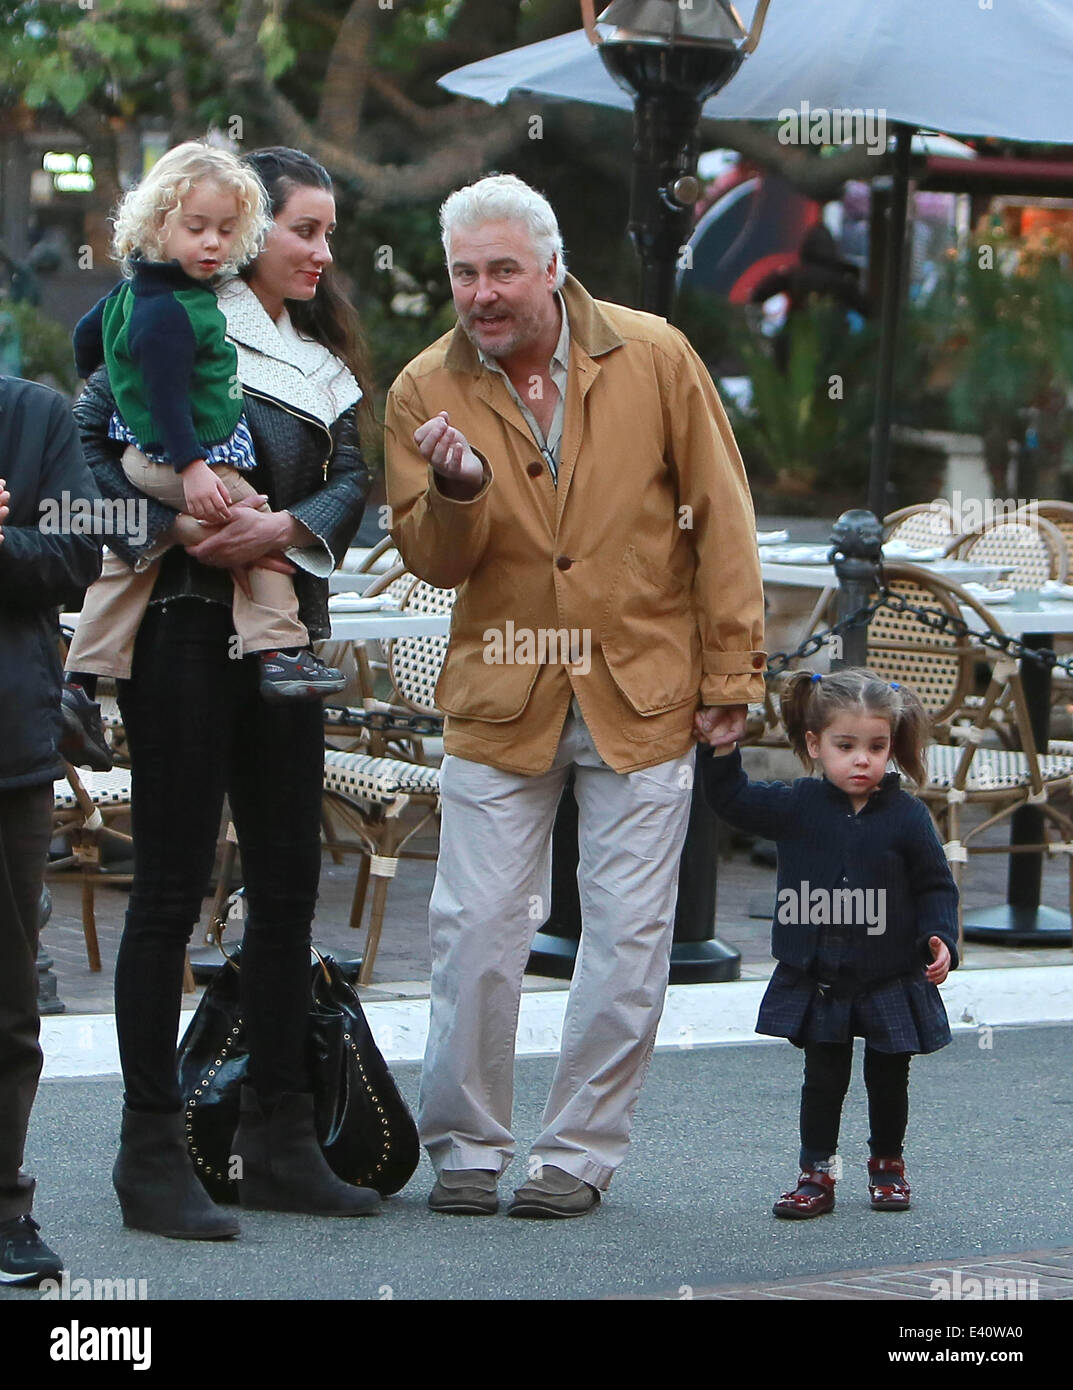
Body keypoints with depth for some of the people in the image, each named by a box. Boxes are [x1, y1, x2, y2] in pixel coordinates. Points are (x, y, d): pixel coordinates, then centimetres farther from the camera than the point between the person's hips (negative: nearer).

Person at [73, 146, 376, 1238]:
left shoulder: (320, 356, 17)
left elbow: (351, 476, 7)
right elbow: (91, 442, -11)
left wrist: (288, 525, -12)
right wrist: (175, 529, -21)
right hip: (185, 627, -7)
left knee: (288, 883, 8)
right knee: (172, 888, -5)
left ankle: (279, 1145, 15)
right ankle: (152, 1152, -1)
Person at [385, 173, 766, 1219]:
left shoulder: (653, 358, -6)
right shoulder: (425, 393, -3)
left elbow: (720, 519, 0)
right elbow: (432, 563, -3)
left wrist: (730, 672, -1)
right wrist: (456, 491, -25)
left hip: (641, 693, 0)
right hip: (500, 696, 1)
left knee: (628, 936, 3)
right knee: (475, 928, 0)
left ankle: (580, 1150, 15)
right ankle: (466, 1144, 16)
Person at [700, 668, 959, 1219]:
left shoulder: (906, 817, -7)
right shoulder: (796, 807, -4)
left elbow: (935, 885, -1)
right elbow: (730, 798, 1)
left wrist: (940, 939, -14)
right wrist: (720, 746, -11)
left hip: (890, 981, 0)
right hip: (815, 982, 0)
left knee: (888, 1078, 12)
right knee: (823, 1077, 3)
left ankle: (887, 1162, 32)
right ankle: (817, 1173, 14)